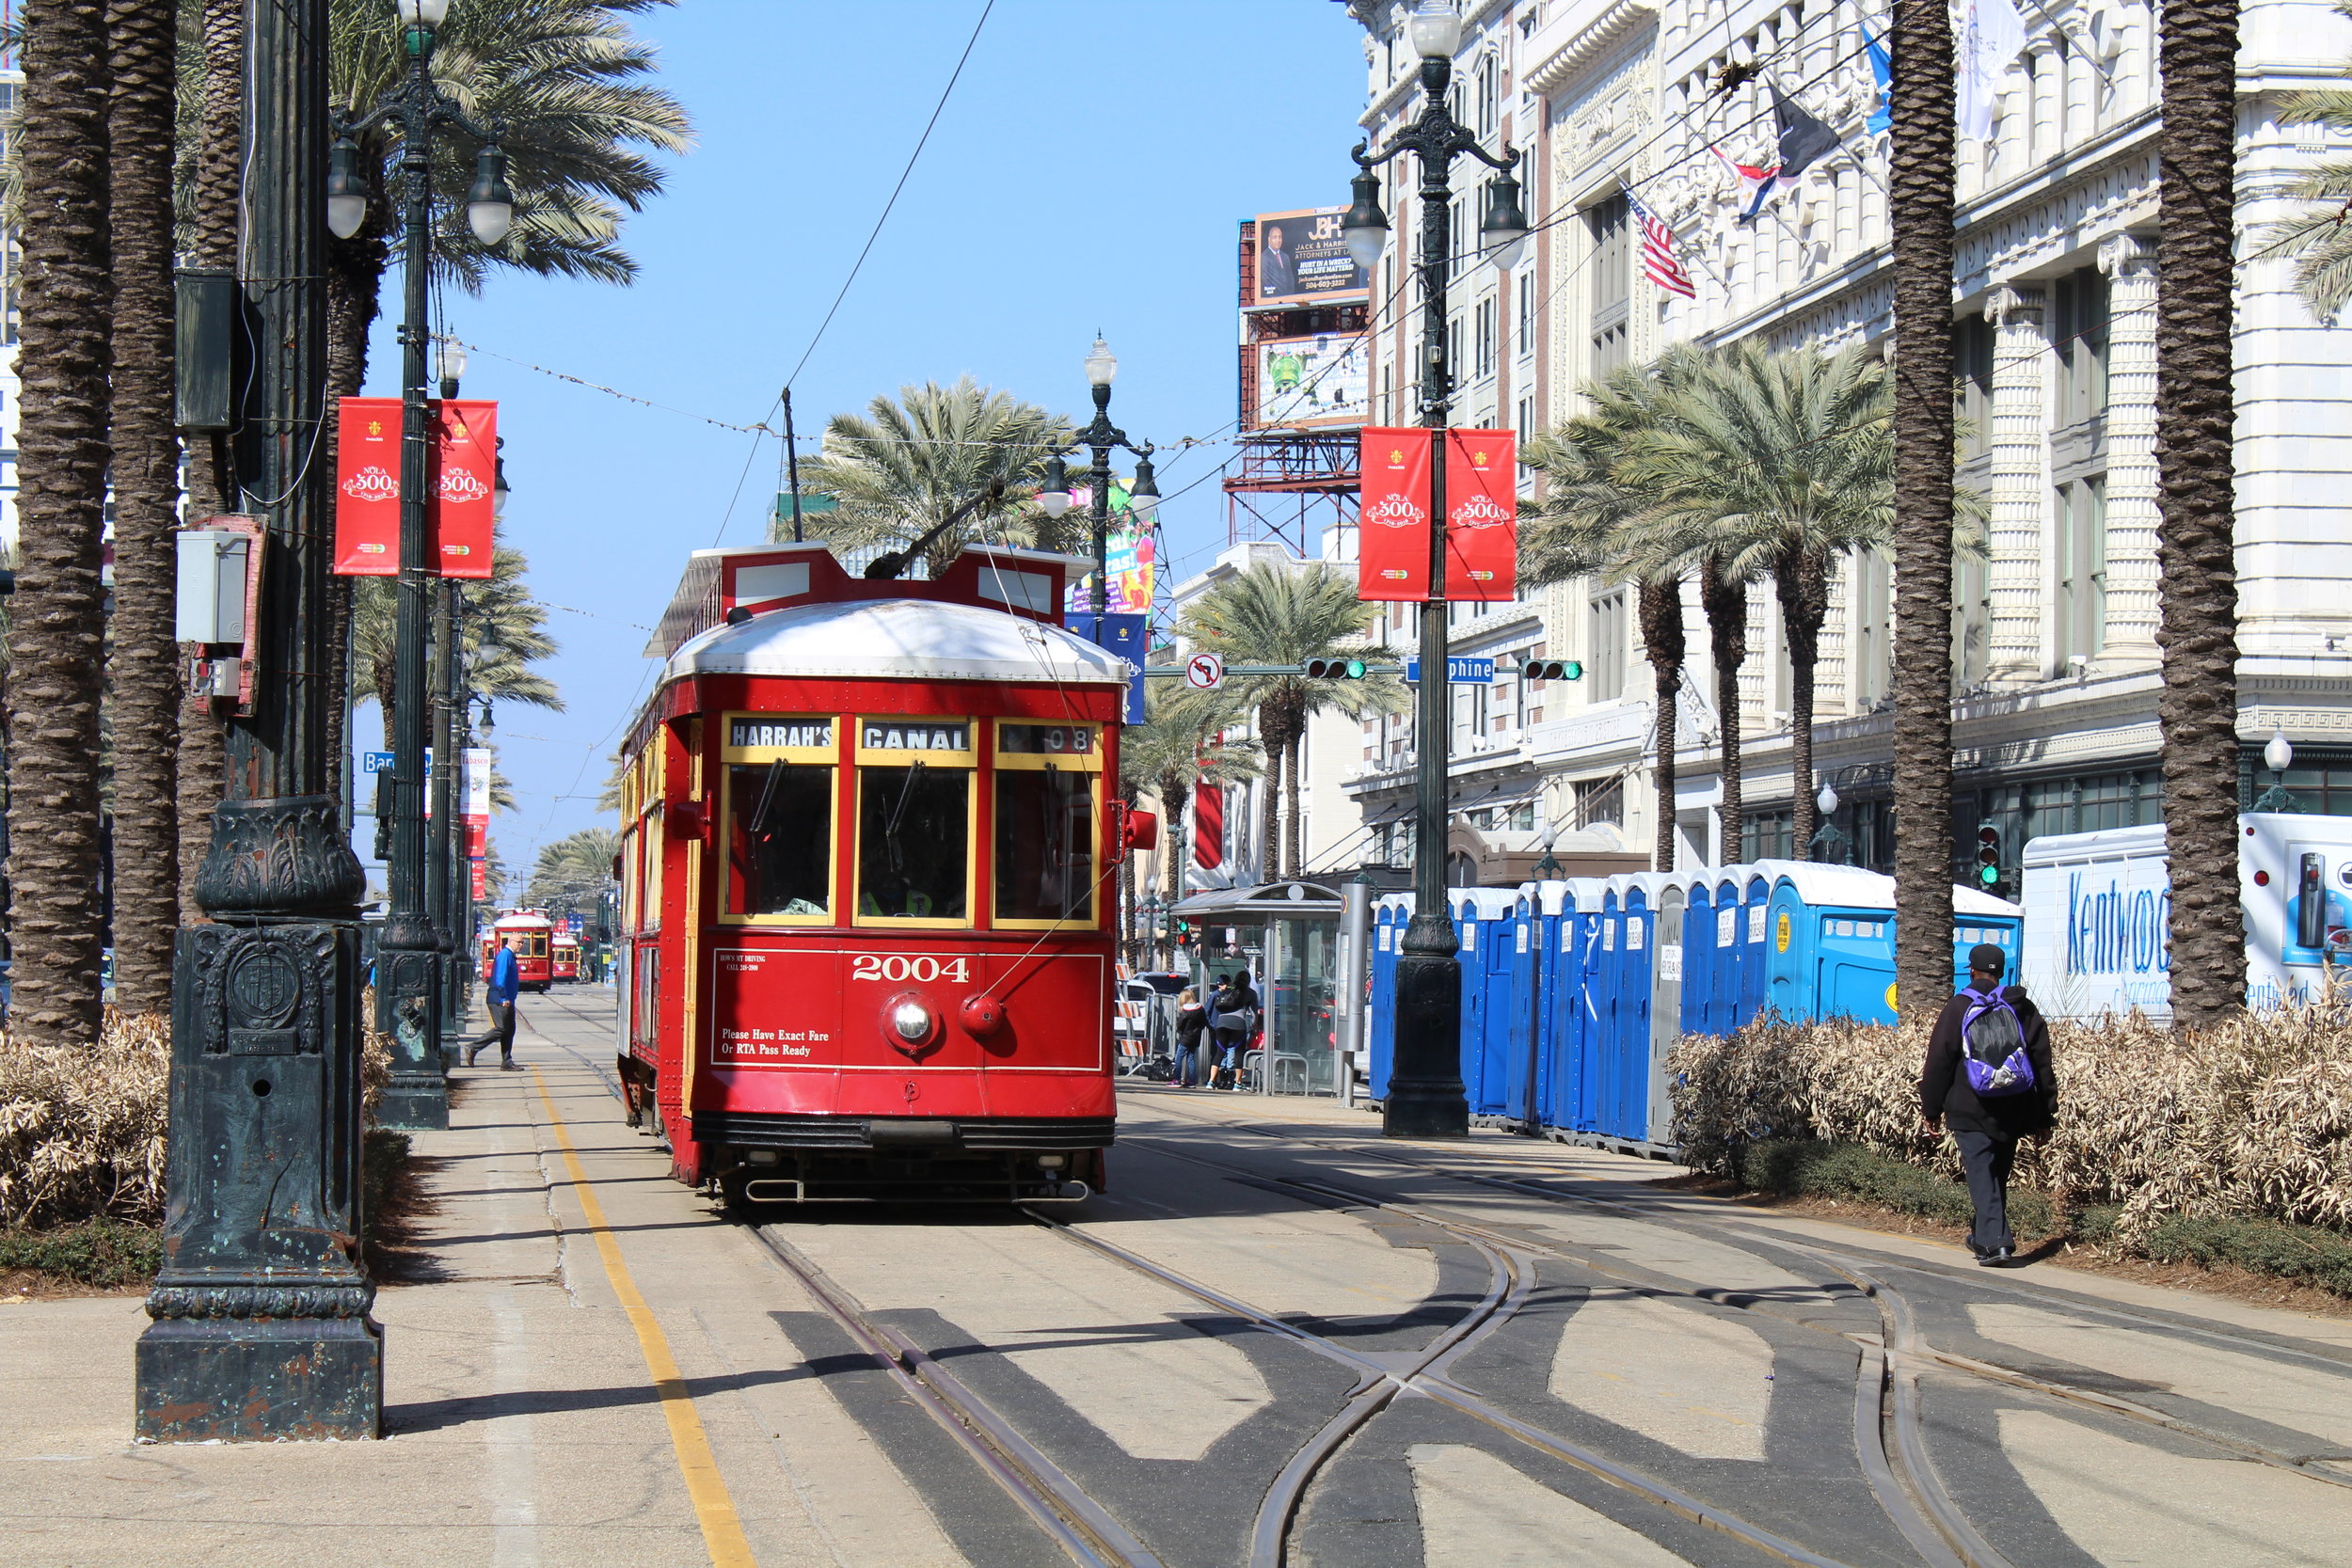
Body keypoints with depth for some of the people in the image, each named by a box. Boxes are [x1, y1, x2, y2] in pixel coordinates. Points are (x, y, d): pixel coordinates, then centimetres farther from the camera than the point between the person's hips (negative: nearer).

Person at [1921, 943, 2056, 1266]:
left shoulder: (1957, 1009, -3)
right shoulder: (2023, 1008, 6)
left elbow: (1939, 1062, -1)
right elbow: (2042, 1063, 6)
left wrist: (1932, 1107, 7)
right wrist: (2045, 1112, 10)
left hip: (1971, 1110, -4)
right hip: (2012, 1112, 4)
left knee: (1982, 1175, -6)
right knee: (1999, 1174, 17)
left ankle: (1996, 1241, -19)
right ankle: (1987, 1237, 28)